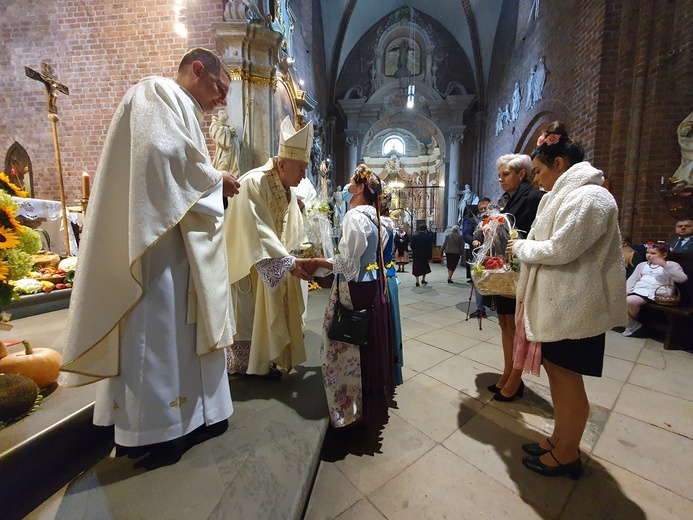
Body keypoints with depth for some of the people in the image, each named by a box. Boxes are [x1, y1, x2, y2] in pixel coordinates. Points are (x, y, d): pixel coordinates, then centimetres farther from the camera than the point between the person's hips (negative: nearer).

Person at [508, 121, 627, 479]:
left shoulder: (587, 197, -16)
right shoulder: (567, 195, 16)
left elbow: (559, 250, -22)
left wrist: (520, 246, -8)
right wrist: (523, 247, 6)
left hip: (575, 307, -10)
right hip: (557, 303, 10)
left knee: (568, 379, 5)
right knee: (556, 372, 17)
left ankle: (568, 455, 25)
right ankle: (559, 439, 35)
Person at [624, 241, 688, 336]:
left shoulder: (671, 265, 9)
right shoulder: (642, 264, 25)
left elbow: (682, 278, -9)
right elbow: (633, 278, 19)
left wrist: (665, 265, -18)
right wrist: (627, 290, 1)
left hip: (652, 293, -6)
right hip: (637, 290, 6)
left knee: (630, 301, -32)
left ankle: (634, 321, -3)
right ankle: (630, 322, -1)